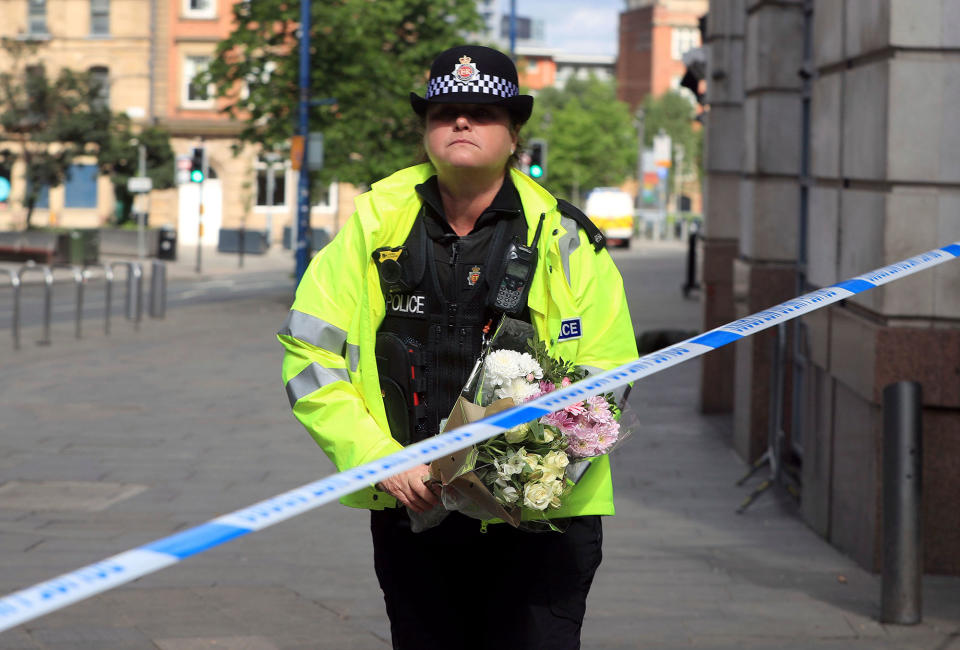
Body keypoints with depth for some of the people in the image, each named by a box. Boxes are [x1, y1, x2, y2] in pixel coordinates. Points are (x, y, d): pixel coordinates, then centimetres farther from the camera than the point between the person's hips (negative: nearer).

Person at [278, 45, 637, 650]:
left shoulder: (564, 238, -2)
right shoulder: (373, 224, 2)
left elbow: (605, 379, -3)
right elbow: (311, 355, 2)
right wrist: (381, 461, -10)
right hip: (408, 511, 2)